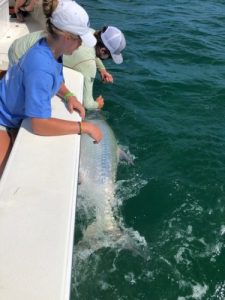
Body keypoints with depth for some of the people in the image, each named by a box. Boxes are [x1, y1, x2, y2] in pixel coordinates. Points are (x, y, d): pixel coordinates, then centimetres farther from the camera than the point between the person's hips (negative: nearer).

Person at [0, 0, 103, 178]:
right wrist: (85, 127, -32)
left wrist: (69, 96, -9)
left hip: (15, 114, 9)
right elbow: (40, 125, -39)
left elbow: (55, 80, 11)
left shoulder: (51, 47, -11)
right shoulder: (41, 67, -37)